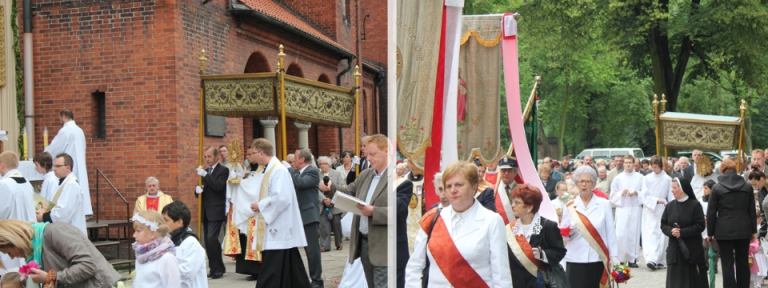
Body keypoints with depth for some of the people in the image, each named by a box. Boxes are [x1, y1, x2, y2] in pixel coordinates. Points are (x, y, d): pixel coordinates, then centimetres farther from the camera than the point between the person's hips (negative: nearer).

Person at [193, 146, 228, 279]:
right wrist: (197, 190, -4)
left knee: (211, 238, -17)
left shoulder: (223, 170, -4)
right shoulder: (205, 172, 18)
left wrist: (205, 175, -22)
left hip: (216, 211, -8)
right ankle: (214, 269, 11)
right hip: (206, 212, 8)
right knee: (208, 241, 6)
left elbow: (219, 186, -19)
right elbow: (199, 192, 19)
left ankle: (218, 269, -10)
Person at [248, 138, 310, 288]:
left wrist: (260, 205, -13)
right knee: (288, 273, 13)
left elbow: (281, 198, -25)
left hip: (278, 232, -10)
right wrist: (259, 205, 5)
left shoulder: (279, 171, -15)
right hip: (277, 230, 10)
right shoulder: (271, 169, 14)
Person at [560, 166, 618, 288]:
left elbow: (610, 231, 5)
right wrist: (570, 230, -12)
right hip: (575, 260, 0)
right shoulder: (569, 206, 6)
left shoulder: (604, 204, 5)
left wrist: (613, 256, 1)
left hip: (598, 259, 0)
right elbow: (562, 234, 9)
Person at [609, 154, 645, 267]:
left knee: (634, 232, -1)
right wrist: (621, 193, -9)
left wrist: (636, 193, -14)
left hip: (635, 208, 0)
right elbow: (613, 195, 9)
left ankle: (632, 259, 5)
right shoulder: (618, 178, 9)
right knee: (621, 233, -9)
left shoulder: (640, 178, 7)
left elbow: (645, 193, 4)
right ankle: (620, 258, -5)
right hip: (622, 208, 0)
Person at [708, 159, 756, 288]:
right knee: (743, 263, 13)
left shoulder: (717, 188, -4)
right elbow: (752, 211, 10)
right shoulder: (747, 187, 6)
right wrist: (754, 230, 16)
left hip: (724, 230, -3)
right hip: (744, 230, 3)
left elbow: (711, 213, -2)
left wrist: (710, 233, 5)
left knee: (727, 264, -1)